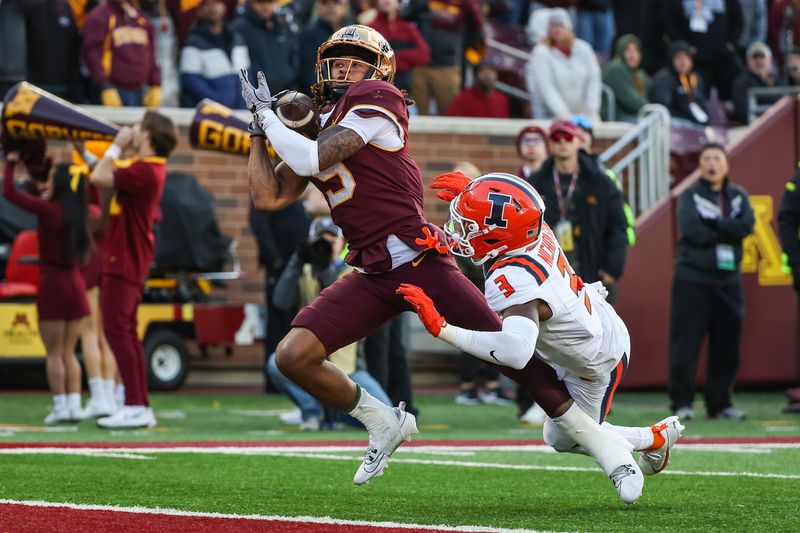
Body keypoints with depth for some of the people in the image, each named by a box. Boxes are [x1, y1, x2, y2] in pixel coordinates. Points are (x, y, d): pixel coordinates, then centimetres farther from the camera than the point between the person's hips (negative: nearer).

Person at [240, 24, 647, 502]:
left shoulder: (376, 102, -8)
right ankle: (386, 425, 15)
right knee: (294, 356, -7)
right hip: (373, 278, 7)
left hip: (420, 261, -7)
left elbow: (314, 160, -17)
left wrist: (268, 116, -3)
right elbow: (268, 197, 13)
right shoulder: (313, 131, 16)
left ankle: (604, 446, 3)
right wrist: (260, 128, 9)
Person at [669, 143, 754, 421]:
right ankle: (681, 402, 1)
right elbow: (692, 230, -14)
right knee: (686, 343, -6)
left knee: (727, 345, 3)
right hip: (692, 280, -3)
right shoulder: (690, 195, 2)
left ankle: (720, 402, 11)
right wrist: (728, 229, -9)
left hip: (728, 281, 3)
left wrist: (713, 225, -15)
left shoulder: (739, 196, 12)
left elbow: (747, 226, -8)